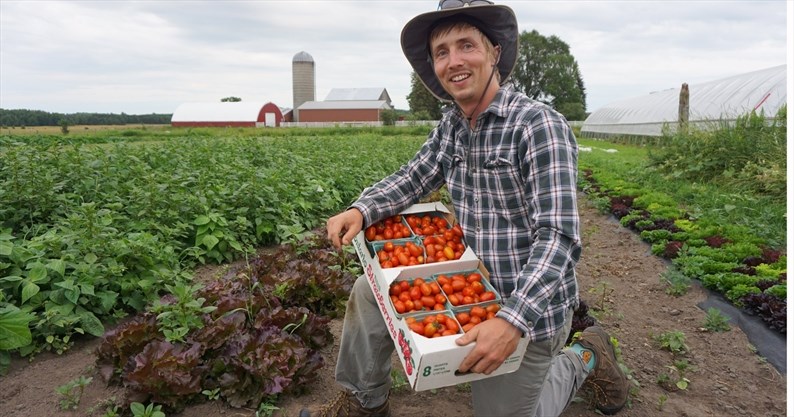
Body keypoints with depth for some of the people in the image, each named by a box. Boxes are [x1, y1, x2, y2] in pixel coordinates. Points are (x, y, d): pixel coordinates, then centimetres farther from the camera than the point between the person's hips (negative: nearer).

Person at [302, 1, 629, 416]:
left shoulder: (539, 125, -22)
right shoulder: (450, 126, 1)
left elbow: (559, 238, -27)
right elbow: (411, 179, 7)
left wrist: (512, 322, -37)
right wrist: (362, 209, -14)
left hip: (527, 309, -6)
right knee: (371, 291, 2)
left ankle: (585, 357, 31)